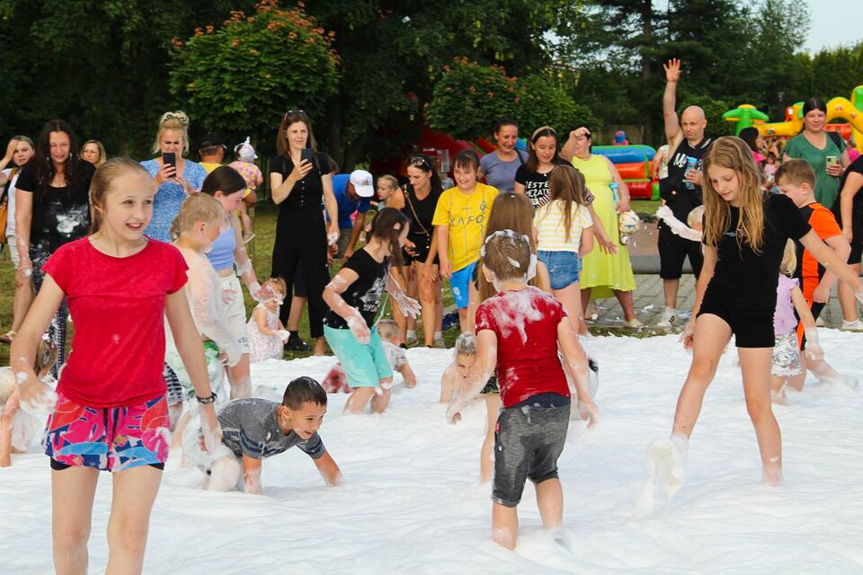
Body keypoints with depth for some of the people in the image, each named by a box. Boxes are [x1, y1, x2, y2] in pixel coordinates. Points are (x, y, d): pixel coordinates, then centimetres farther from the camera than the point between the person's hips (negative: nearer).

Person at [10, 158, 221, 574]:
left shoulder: (166, 259, -2)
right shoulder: (70, 259, -6)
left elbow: (185, 334, 9)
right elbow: (28, 333, -9)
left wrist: (206, 402, 14)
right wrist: (26, 376, -30)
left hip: (144, 410, 0)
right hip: (78, 406, 0)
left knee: (130, 533, -10)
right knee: (69, 537, 3)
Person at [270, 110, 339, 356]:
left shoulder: (319, 161, 3)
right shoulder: (279, 162, 1)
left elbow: (329, 197, 4)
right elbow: (277, 197, -13)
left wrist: (334, 224, -9)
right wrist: (293, 177, -30)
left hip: (314, 227, 0)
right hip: (288, 227, 0)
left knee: (317, 283, -1)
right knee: (281, 281, 3)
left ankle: (319, 339, 5)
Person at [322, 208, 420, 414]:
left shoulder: (383, 259, 1)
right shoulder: (360, 262, -27)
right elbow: (329, 292, -37)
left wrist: (401, 298, 32)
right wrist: (352, 317, -48)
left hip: (367, 329, 9)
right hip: (343, 330, -9)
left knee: (385, 379, 13)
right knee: (367, 385, -17)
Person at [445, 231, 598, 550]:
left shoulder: (489, 311, -7)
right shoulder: (549, 303, 5)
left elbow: (485, 366, -18)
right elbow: (576, 358, 1)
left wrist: (461, 401, -4)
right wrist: (585, 398, 13)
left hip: (520, 410, -5)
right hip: (559, 405, 5)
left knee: (506, 495, 10)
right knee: (545, 472, 31)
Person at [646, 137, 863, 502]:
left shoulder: (777, 208, -8)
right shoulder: (715, 215, 4)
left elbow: (820, 251, -2)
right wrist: (694, 319, 19)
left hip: (757, 313, -2)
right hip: (719, 301, 2)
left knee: (757, 403, 0)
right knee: (702, 365, -28)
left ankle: (774, 480, 18)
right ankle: (676, 450, -44)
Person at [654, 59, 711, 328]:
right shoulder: (677, 141, 5)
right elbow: (669, 112, -6)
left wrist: (704, 180, -19)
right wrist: (671, 83, -16)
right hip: (672, 215, 2)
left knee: (703, 268, 2)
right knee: (669, 267, 9)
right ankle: (670, 311, 20)